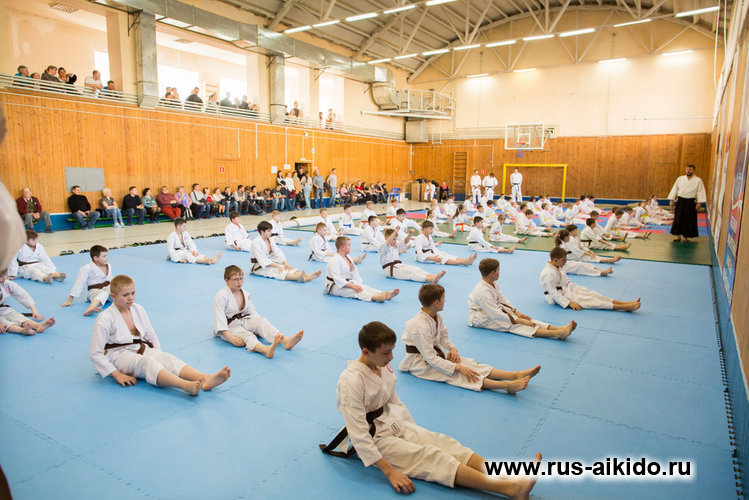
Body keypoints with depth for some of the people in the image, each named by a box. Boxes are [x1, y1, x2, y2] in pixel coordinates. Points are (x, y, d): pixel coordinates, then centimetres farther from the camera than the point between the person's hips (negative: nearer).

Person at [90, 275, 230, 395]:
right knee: (146, 362, -37)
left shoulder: (138, 310, 5)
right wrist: (117, 375, -17)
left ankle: (205, 379, -51)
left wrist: (159, 357, 1)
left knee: (167, 358, -26)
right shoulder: (105, 319, -12)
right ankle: (186, 385, -62)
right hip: (119, 356, -5)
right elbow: (95, 353, -11)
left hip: (140, 350, 5)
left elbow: (152, 336, 15)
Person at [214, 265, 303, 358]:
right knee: (245, 335, -35)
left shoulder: (246, 294, 8)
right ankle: (266, 350, -69)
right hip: (230, 326, -5)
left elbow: (252, 312, 13)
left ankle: (285, 341, -50)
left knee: (262, 321, -25)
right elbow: (220, 318, -20)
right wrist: (230, 338, -30)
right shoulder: (221, 296, -13)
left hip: (244, 320, 5)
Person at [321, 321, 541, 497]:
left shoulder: (382, 367, 0)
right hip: (374, 438, -8)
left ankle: (509, 476, -24)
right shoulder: (351, 381, -25)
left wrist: (416, 431, 9)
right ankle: (510, 488, -32)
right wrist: (389, 471, -26)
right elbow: (359, 434, -25)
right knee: (431, 456, -22)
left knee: (442, 442, -12)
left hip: (394, 424, 8)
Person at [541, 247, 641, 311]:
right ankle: (625, 307, -25)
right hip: (556, 297, -9)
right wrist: (569, 303, -25)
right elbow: (554, 293, -24)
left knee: (591, 294, -8)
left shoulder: (558, 267, 7)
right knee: (588, 300, -18)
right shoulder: (548, 273, -24)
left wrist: (578, 289, 11)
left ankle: (627, 303, -16)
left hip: (566, 289, 9)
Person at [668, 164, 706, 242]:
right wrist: (671, 200, 3)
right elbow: (674, 189, 9)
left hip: (691, 203, -1)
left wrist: (699, 203, -11)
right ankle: (678, 235, 10)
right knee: (678, 219, 0)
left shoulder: (698, 180, 0)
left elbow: (701, 192, -3)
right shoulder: (680, 179, 7)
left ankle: (684, 236, 13)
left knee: (689, 220, 2)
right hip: (680, 201, 1)